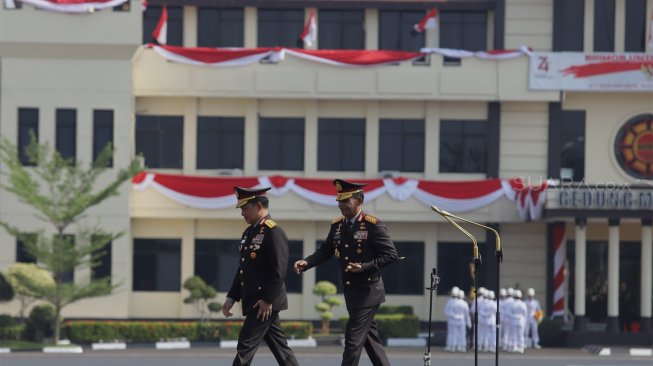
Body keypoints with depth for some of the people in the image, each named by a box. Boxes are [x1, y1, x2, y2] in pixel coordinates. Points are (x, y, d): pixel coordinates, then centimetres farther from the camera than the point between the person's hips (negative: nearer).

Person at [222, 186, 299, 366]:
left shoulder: (274, 232, -14)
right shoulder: (249, 232, 15)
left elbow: (280, 270, -19)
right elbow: (242, 269, 19)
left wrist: (267, 300, -21)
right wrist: (231, 298, 14)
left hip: (265, 303, -9)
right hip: (252, 302, 9)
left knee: (246, 346, -9)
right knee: (279, 347, 11)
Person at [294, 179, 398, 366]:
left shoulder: (373, 225, -13)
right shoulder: (337, 225, 7)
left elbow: (390, 254, -13)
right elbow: (325, 251, 9)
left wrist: (364, 267, -23)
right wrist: (306, 263, -9)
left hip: (367, 292, -7)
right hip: (351, 292, 7)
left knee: (353, 340, -9)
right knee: (370, 338, 14)